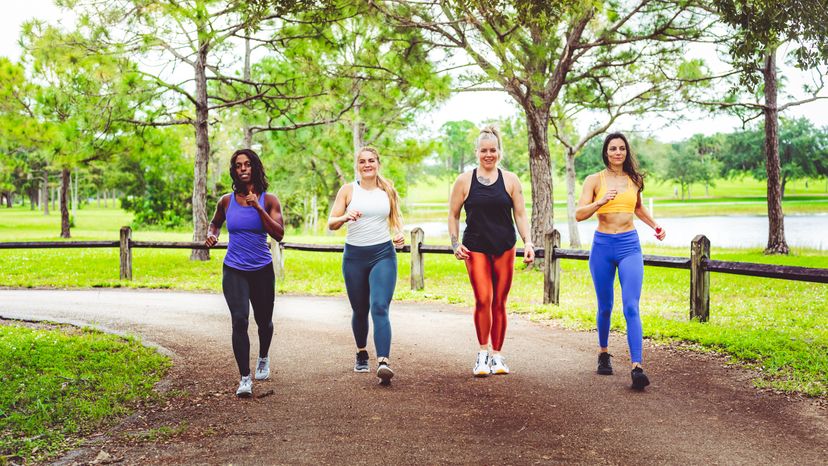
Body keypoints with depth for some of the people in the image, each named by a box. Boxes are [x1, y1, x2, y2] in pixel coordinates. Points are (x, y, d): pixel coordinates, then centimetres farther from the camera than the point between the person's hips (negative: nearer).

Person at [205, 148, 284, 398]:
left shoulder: (269, 200, -4)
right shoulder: (226, 201, 2)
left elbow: (279, 234, -15)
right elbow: (215, 222, 22)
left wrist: (258, 208, -22)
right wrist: (211, 235, -1)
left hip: (262, 270, 0)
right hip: (234, 271, 0)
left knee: (264, 321, 14)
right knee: (239, 319, -18)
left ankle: (263, 358, 46)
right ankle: (245, 378, -13)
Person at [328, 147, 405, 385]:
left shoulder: (388, 190, 6)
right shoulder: (348, 190, 0)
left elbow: (396, 216, 21)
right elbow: (331, 223, -2)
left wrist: (399, 233, 0)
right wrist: (345, 217, -24)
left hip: (383, 254, -1)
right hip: (354, 256, 1)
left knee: (380, 307, -16)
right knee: (360, 310, 12)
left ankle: (383, 362, -27)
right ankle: (362, 354, 36)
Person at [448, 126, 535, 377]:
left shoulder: (510, 180, 6)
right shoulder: (464, 181, 4)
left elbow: (520, 215, 6)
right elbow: (453, 215, 10)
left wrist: (528, 243, -6)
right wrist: (455, 243, -1)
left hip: (504, 248, 1)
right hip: (475, 248, -1)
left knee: (499, 303, 4)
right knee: (483, 299, -15)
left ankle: (496, 355, 16)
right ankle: (482, 353, 0)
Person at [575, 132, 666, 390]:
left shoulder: (634, 179, 10)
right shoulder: (594, 180, 1)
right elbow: (579, 214, -9)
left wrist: (655, 225, 20)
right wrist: (601, 201, -23)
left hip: (629, 245, 1)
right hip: (602, 245, -1)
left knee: (631, 307, -12)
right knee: (605, 307, 10)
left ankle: (637, 367, -19)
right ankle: (603, 353, 34)